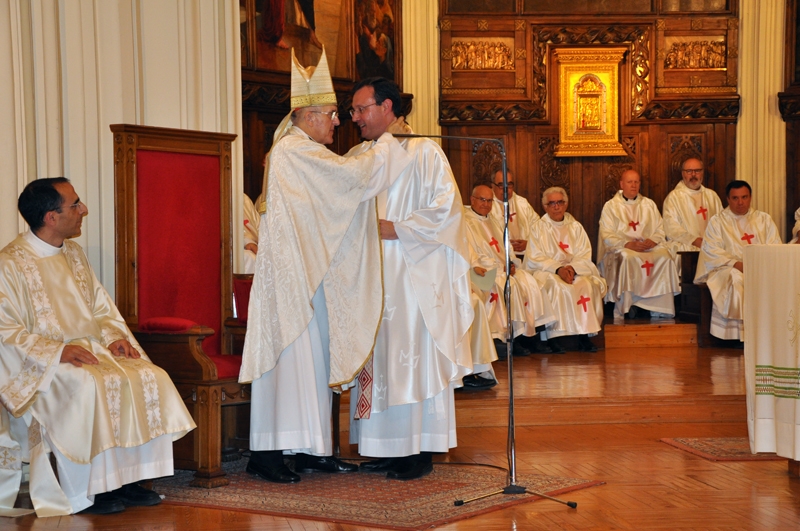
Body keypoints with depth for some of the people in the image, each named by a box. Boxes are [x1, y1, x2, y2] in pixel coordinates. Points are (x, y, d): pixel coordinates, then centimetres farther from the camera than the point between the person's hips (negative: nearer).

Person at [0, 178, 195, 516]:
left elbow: (101, 307, 19)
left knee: (152, 378, -15)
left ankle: (127, 478, -10)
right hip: (39, 363, -7)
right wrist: (58, 351, -24)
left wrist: (114, 336, -2)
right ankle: (80, 494, -24)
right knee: (88, 387, -36)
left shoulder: (73, 254, 14)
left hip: (91, 349, 7)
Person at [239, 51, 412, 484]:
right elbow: (351, 175, -20)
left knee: (316, 357, 10)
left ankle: (311, 448, 15)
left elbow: (343, 184, 18)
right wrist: (389, 143, -7)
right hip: (291, 276, -10)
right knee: (291, 355, -9)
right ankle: (266, 453, -5)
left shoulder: (304, 152, 19)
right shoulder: (295, 151, -14)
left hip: (310, 276, 10)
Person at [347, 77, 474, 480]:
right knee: (378, 356, 7)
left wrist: (394, 228, -16)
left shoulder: (424, 152, -5)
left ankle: (420, 451, 2)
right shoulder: (357, 156, 14)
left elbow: (446, 207, -12)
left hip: (413, 275, -6)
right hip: (372, 276, 7)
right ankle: (389, 446, 14)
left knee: (413, 359, -5)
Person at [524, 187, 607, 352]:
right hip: (547, 272, -2)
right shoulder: (538, 229, 8)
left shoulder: (576, 227, 14)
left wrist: (572, 268, -17)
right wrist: (558, 269, -18)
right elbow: (535, 258, -4)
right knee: (556, 287, -34)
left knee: (588, 285, -28)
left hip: (576, 271, 2)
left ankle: (584, 335, -27)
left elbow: (584, 256, 4)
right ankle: (553, 336, -31)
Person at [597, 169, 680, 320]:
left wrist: (653, 240, -10)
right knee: (628, 259, -38)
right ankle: (624, 312, -32)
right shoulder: (611, 206, 9)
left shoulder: (649, 204, 21)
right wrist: (628, 244, -16)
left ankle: (660, 311, -27)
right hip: (622, 248, -3)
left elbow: (660, 229, 13)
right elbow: (607, 236, -2)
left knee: (665, 257, -29)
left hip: (649, 247, 3)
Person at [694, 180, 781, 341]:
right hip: (728, 268, -2)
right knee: (736, 278, -36)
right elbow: (712, 251, -3)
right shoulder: (717, 222, 10)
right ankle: (742, 332, -31)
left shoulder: (764, 219, 17)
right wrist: (736, 264, -17)